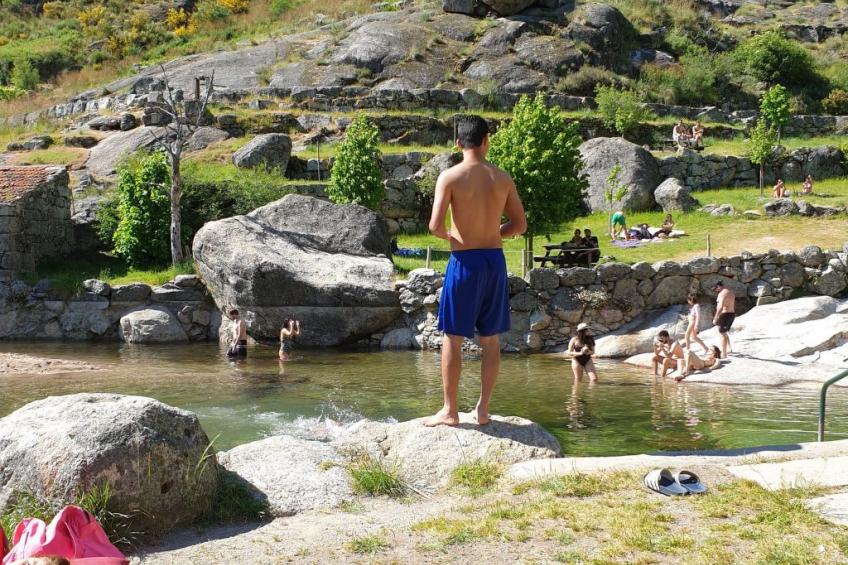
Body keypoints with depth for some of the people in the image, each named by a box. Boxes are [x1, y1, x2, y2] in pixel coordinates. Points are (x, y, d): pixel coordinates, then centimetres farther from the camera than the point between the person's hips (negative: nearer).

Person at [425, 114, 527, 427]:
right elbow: (520, 225, 8)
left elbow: (435, 225, -14)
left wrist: (449, 235, 8)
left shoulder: (450, 177, -8)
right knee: (491, 339, 11)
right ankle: (483, 409, 15)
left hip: (464, 260, -4)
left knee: (452, 338, 4)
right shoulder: (503, 178, 3)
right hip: (495, 260, 4)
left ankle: (449, 410, 6)